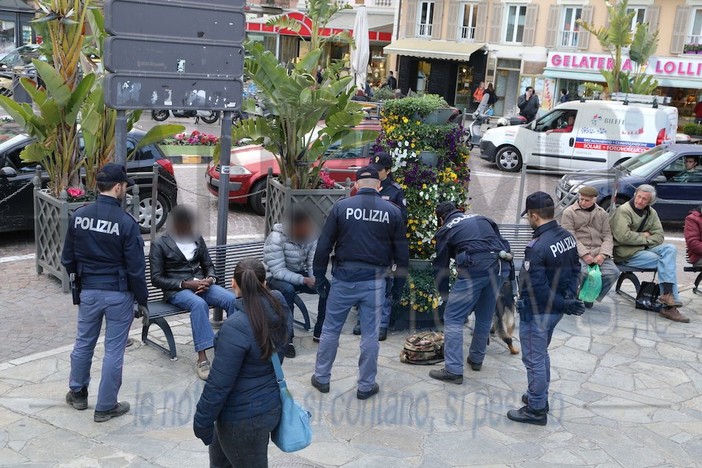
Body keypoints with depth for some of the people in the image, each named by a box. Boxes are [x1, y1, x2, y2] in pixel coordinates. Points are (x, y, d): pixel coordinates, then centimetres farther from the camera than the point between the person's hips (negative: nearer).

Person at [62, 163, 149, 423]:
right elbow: (136, 269, -15)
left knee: (83, 343, 21)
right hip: (119, 294, -4)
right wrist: (142, 300, -3)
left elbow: (67, 258, 5)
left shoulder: (78, 216, -4)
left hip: (88, 291, 5)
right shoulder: (126, 222, -18)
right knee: (113, 351, 7)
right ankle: (105, 407, 16)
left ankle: (77, 393, 38)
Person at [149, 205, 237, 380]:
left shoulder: (198, 239, 14)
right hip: (176, 290, -5)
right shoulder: (159, 244, 0)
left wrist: (210, 279, -6)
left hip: (202, 285, 5)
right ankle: (202, 359, -42)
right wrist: (185, 284, -17)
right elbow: (156, 279, -5)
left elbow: (208, 266, 18)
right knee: (199, 304, -40)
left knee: (232, 299, -26)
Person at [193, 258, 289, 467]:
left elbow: (219, 383, -24)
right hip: (268, 404, 8)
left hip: (244, 416, -8)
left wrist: (202, 421, -12)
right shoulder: (278, 308, -9)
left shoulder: (236, 327, -30)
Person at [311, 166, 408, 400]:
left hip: (344, 277, 0)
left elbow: (324, 245, -4)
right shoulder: (392, 211, 1)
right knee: (370, 334, 9)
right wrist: (399, 285, 12)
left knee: (330, 330, 13)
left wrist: (319, 276, 5)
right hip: (374, 281, 1)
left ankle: (322, 378, 24)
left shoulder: (341, 207, -3)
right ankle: (366, 386, 17)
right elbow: (402, 253, 4)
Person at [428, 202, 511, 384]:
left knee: (453, 318, 2)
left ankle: (454, 370, -3)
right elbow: (501, 242, 20)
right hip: (500, 267, 6)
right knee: (485, 317, 21)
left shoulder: (445, 230, 15)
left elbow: (440, 266, 18)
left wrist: (444, 294, 30)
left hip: (475, 268, -5)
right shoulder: (481, 219, 27)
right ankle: (476, 359, 34)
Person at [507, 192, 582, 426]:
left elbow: (536, 288, -26)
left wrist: (563, 304, -16)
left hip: (537, 312, -9)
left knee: (534, 359, 6)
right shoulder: (568, 237, 0)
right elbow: (575, 269, 8)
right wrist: (569, 298, 3)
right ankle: (539, 397, 40)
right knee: (541, 354, 25)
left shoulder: (537, 248, -27)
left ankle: (536, 410, 18)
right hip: (555, 310, 9)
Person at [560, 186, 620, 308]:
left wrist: (602, 254, -10)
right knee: (582, 272, -34)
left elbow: (607, 237, 10)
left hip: (598, 253, 4)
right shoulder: (569, 212, 4)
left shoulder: (602, 214, 16)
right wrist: (584, 254, -18)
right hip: (578, 253, -4)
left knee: (613, 272, -21)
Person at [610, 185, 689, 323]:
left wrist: (645, 240, -14)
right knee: (666, 262, -18)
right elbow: (623, 236, -23)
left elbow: (659, 236, 6)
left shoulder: (651, 213, 11)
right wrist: (644, 237, -10)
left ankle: (667, 294, -24)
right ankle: (669, 306, -17)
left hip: (644, 249, 7)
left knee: (670, 249, -17)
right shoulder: (623, 210, -11)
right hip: (626, 254, -7)